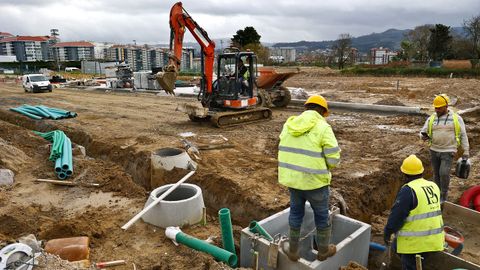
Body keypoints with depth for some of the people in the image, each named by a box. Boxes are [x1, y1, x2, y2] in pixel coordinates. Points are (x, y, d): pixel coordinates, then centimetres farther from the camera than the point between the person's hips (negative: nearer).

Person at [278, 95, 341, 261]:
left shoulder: (289, 125, 3)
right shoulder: (323, 127, -14)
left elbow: (285, 151, 8)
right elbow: (334, 158, -13)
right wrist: (324, 166, 7)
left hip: (292, 178, 4)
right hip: (315, 181, -4)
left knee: (296, 212, 23)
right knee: (321, 215, 18)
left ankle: (293, 250, 34)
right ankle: (323, 250, 37)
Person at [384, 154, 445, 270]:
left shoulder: (408, 190, -19)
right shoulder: (433, 186, 6)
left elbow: (396, 215, -17)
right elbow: (434, 212, 17)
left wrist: (387, 232, -5)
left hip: (415, 242, -7)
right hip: (433, 239, 8)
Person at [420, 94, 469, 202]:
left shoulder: (456, 118, -3)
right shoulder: (431, 118, 3)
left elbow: (463, 135, 3)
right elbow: (423, 131, 8)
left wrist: (466, 151, 1)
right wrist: (424, 136, -17)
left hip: (448, 151, -3)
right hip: (434, 150, 3)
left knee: (444, 173, -12)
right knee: (436, 174, 12)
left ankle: (444, 195, 8)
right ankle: (438, 193, 29)